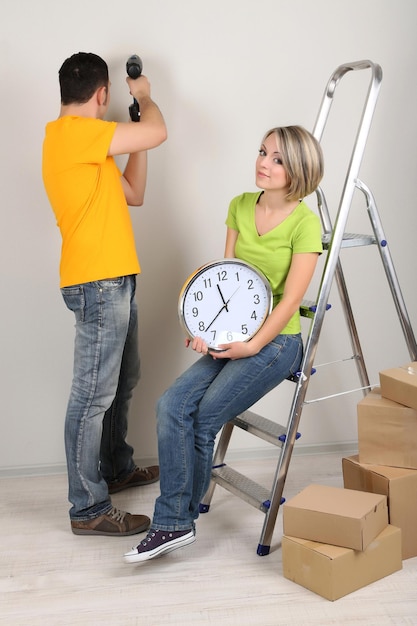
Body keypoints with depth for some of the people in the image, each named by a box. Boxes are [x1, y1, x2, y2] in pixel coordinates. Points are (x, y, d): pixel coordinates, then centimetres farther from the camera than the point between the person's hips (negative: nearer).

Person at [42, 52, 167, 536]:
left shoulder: (81, 144, 19)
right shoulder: (74, 132, -13)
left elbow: (133, 194, 20)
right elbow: (158, 133, -15)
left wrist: (136, 141, 15)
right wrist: (143, 97, 6)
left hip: (113, 280, 11)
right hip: (97, 283, -11)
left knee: (120, 383, 21)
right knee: (93, 395, -5)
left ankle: (116, 468, 37)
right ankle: (88, 509, 4)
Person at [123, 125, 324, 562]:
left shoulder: (305, 223, -11)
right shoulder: (240, 207, 7)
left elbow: (291, 297, -13)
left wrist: (253, 345, -15)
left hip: (276, 342, -6)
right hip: (232, 337, 6)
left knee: (202, 419, -13)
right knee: (172, 405, -13)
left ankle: (177, 520, 10)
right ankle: (172, 524, -6)